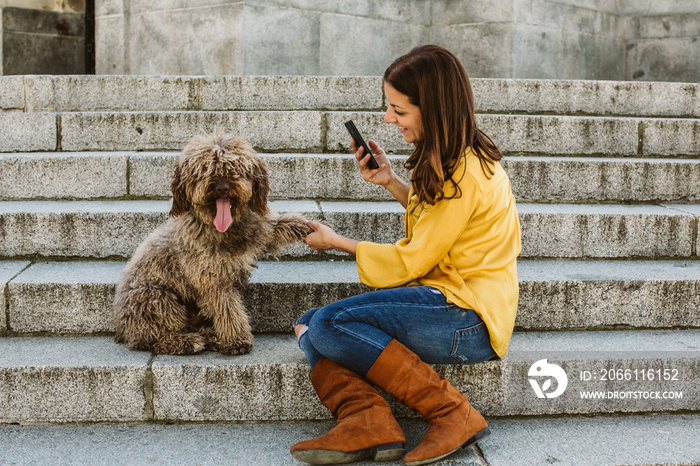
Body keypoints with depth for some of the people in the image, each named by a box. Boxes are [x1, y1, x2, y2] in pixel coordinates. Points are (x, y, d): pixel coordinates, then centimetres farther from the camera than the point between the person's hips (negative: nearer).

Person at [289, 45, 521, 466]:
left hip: (468, 320, -10)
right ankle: (369, 423, -23)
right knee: (309, 326, -1)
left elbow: (410, 262, -14)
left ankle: (454, 414, -17)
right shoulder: (453, 158, 11)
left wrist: (336, 242, -1)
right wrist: (391, 181, 13)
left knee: (329, 323, -22)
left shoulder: (464, 174, -19)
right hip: (445, 297, 10)